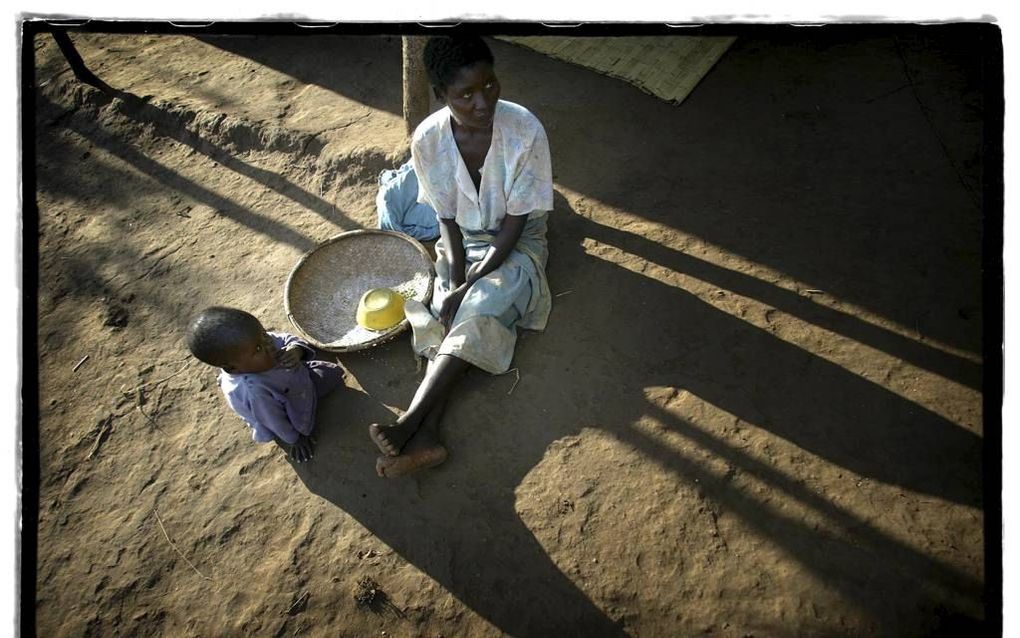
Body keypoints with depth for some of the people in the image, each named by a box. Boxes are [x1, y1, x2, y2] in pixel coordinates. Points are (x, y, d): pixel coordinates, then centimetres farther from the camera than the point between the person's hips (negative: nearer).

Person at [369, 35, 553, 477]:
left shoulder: (525, 131, -26)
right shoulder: (427, 139, -16)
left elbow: (515, 222, -20)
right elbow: (447, 218, -7)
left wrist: (469, 287, -23)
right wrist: (455, 283, -19)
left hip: (516, 244, -3)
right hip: (461, 242, 3)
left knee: (478, 314, -26)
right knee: (448, 320, -19)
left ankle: (410, 424, -27)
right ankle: (426, 436, -25)